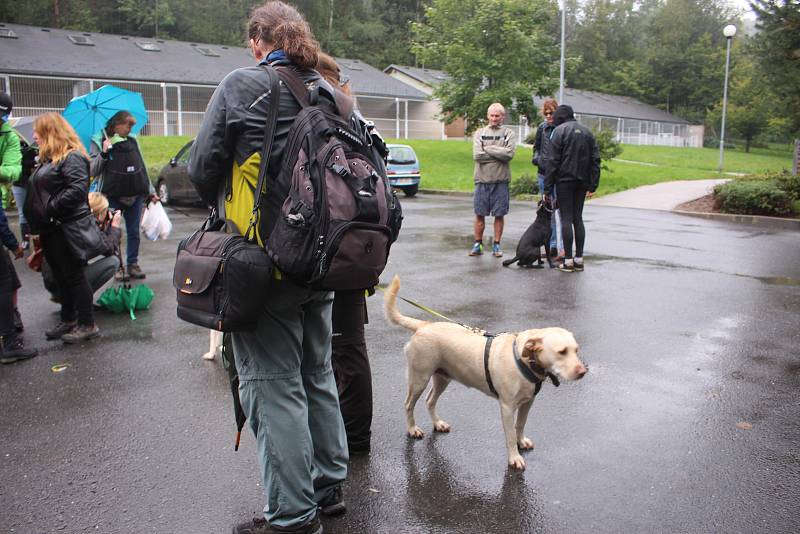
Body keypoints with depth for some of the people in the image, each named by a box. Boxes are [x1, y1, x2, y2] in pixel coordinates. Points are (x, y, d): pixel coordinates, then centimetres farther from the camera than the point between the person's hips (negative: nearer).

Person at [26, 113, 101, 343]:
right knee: (61, 277, 16)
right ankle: (68, 320, 26)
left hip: (68, 227, -9)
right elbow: (38, 190, 22)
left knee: (74, 275, -3)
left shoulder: (72, 157, -12)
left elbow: (78, 189, -24)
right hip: (50, 229, 9)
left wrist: (51, 208, -20)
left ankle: (88, 324, 5)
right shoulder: (47, 159, 18)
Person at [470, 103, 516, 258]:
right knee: (479, 214, 5)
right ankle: (478, 244, 15)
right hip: (482, 179, 1)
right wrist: (498, 154, -7)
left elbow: (509, 153, -12)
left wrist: (488, 149, -8)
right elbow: (477, 155, -6)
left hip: (501, 180, -1)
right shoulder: (480, 133, 8)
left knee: (499, 214, 4)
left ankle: (496, 244, 14)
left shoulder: (509, 133, 5)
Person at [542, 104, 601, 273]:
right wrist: (592, 186, 8)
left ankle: (568, 260, -3)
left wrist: (548, 188, -8)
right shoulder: (587, 131, 12)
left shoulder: (559, 131, -5)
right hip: (582, 182, 5)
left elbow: (552, 161, -10)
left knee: (566, 218, -2)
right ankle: (579, 259, 12)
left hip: (564, 180, -5)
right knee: (578, 218, 11)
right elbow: (595, 159, 8)